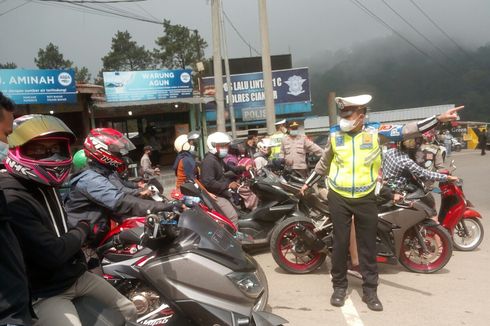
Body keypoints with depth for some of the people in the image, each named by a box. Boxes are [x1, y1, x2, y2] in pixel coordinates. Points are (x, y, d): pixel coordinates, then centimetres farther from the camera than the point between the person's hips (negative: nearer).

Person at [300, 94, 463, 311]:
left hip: (366, 198, 0)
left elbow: (406, 130, -11)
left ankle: (370, 290, 18)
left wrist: (439, 119, -20)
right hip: (338, 198, 0)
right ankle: (339, 286, 22)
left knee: (368, 245, 7)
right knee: (340, 243, 7)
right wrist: (308, 183, 22)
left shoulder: (376, 132, -4)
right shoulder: (335, 134, 1)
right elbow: (324, 163, 14)